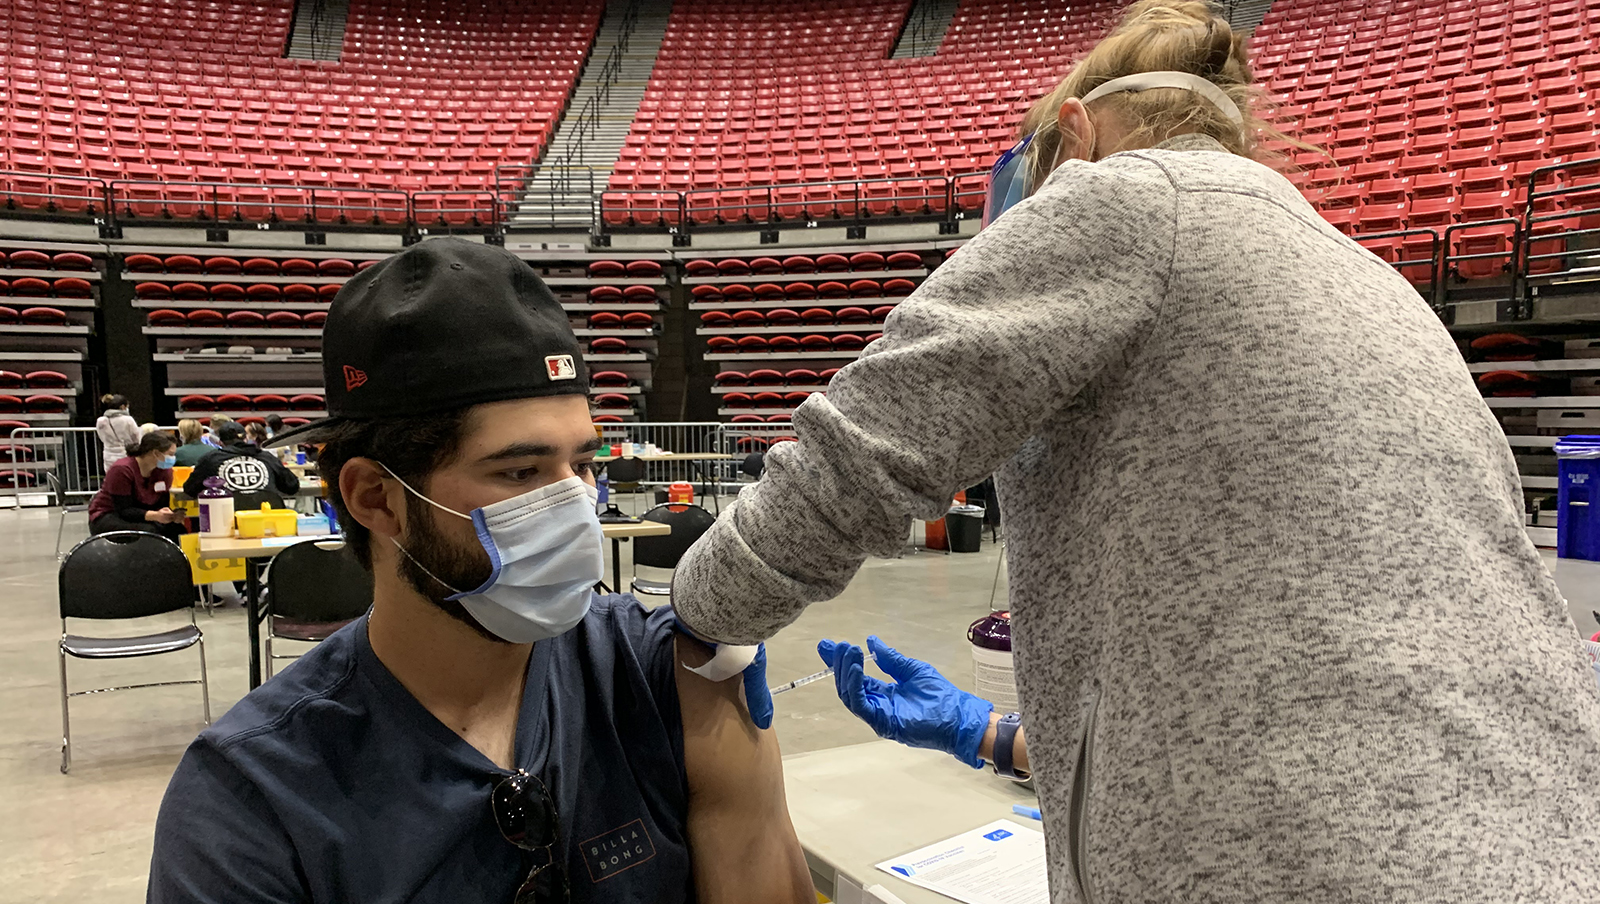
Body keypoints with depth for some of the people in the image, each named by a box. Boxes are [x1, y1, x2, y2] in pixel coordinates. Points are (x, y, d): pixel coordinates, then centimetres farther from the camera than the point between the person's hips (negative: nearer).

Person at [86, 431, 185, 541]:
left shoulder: (165, 470, -2)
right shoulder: (122, 469, -20)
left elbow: (162, 505, -2)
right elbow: (123, 510, -24)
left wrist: (173, 516, -26)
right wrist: (155, 516, -39)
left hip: (139, 517, 6)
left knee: (177, 529, -22)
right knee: (147, 532, -35)